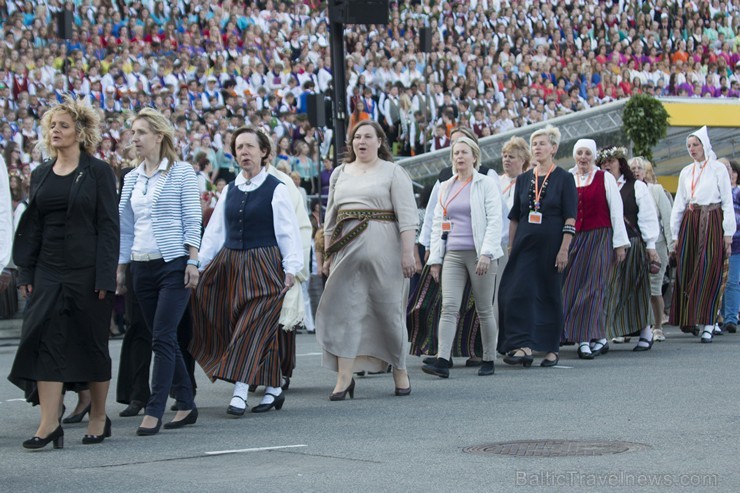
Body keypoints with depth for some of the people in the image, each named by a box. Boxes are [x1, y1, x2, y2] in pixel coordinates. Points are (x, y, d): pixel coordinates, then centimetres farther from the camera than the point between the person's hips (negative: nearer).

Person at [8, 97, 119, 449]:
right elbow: (32, 227, 13)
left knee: (92, 343, 5)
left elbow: (108, 226, -7)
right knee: (46, 341, -6)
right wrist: (25, 272, 6)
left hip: (87, 271, -4)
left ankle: (99, 417, 18)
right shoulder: (41, 175, 11)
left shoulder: (98, 172, -3)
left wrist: (104, 277, -13)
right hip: (48, 271, 4)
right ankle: (49, 423, -7)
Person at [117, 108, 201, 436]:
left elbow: (192, 220, -5)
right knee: (164, 339, 8)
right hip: (142, 267, 6)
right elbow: (125, 226, 15)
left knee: (163, 338, -12)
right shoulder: (131, 178, 13)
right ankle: (186, 404, 17)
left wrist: (192, 261, -12)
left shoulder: (181, 173, -2)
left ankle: (154, 411, -14)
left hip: (174, 264, -6)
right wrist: (120, 267, 11)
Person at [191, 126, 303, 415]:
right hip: (229, 266, 5)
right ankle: (273, 389, 14)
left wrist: (291, 267, -10)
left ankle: (240, 391, -14)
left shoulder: (276, 189, -2)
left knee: (254, 328, -10)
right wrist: (200, 264, 10)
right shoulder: (229, 191, 12)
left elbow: (289, 232, -4)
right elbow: (215, 232, 15)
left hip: (263, 267, -5)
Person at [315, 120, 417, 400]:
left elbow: (407, 216, -5)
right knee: (344, 309, -5)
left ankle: (400, 371, 15)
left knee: (388, 310, 2)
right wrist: (328, 255, 14)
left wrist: (407, 253, -14)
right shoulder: (340, 173, 16)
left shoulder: (392, 172, 2)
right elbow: (331, 219, 19)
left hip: (383, 249, -4)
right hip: (347, 249, 4)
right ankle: (344, 377, -6)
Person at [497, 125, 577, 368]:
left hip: (550, 245, -3)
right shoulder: (523, 179, 10)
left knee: (550, 295, 3)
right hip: (525, 245, 3)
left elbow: (570, 218, -6)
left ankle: (552, 349, 13)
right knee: (518, 292, -9)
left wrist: (564, 249, -14)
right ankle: (523, 346, -11)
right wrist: (511, 248, 7)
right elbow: (514, 218, 13)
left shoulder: (563, 179, -1)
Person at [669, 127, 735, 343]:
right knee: (686, 273, 1)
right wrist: (675, 235, 12)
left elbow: (727, 202, -1)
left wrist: (728, 234, -7)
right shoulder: (686, 172, 14)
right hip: (690, 224, 5)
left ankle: (707, 326, -9)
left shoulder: (718, 169, 1)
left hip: (712, 223, -5)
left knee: (709, 274, -8)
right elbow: (679, 205, 16)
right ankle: (688, 319, 9)